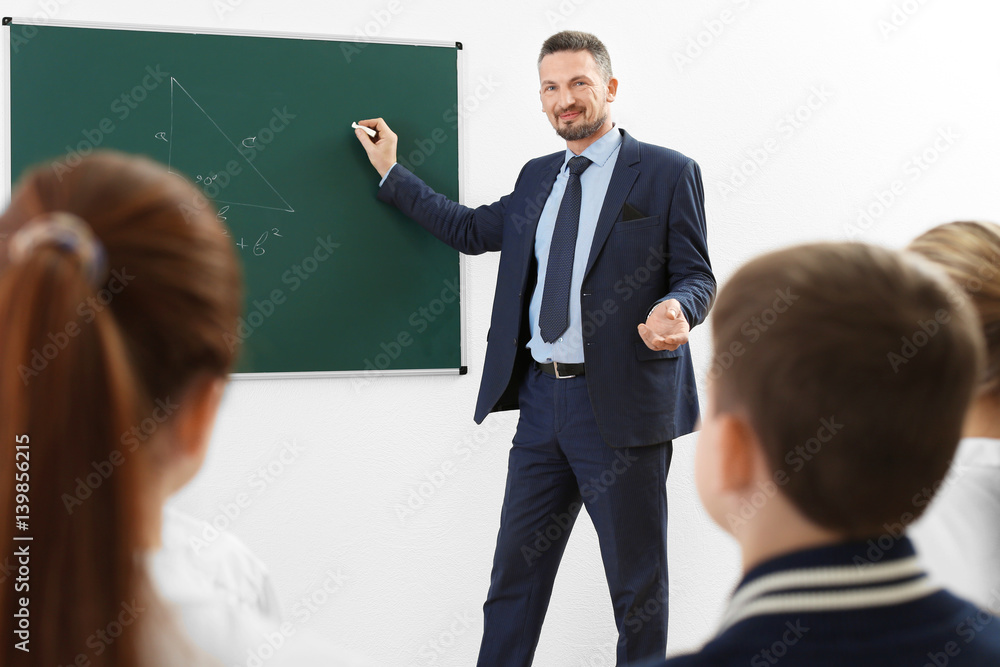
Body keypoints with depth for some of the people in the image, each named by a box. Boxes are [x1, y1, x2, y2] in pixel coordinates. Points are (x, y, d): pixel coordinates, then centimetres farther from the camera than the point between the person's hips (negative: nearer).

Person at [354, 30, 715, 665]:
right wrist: (392, 172, 28)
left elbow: (697, 275, -3)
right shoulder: (538, 177, 16)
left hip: (620, 404, -6)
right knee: (515, 570, 12)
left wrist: (677, 309, -26)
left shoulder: (668, 172, -3)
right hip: (542, 398, 6)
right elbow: (473, 230, 26)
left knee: (637, 580, 5)